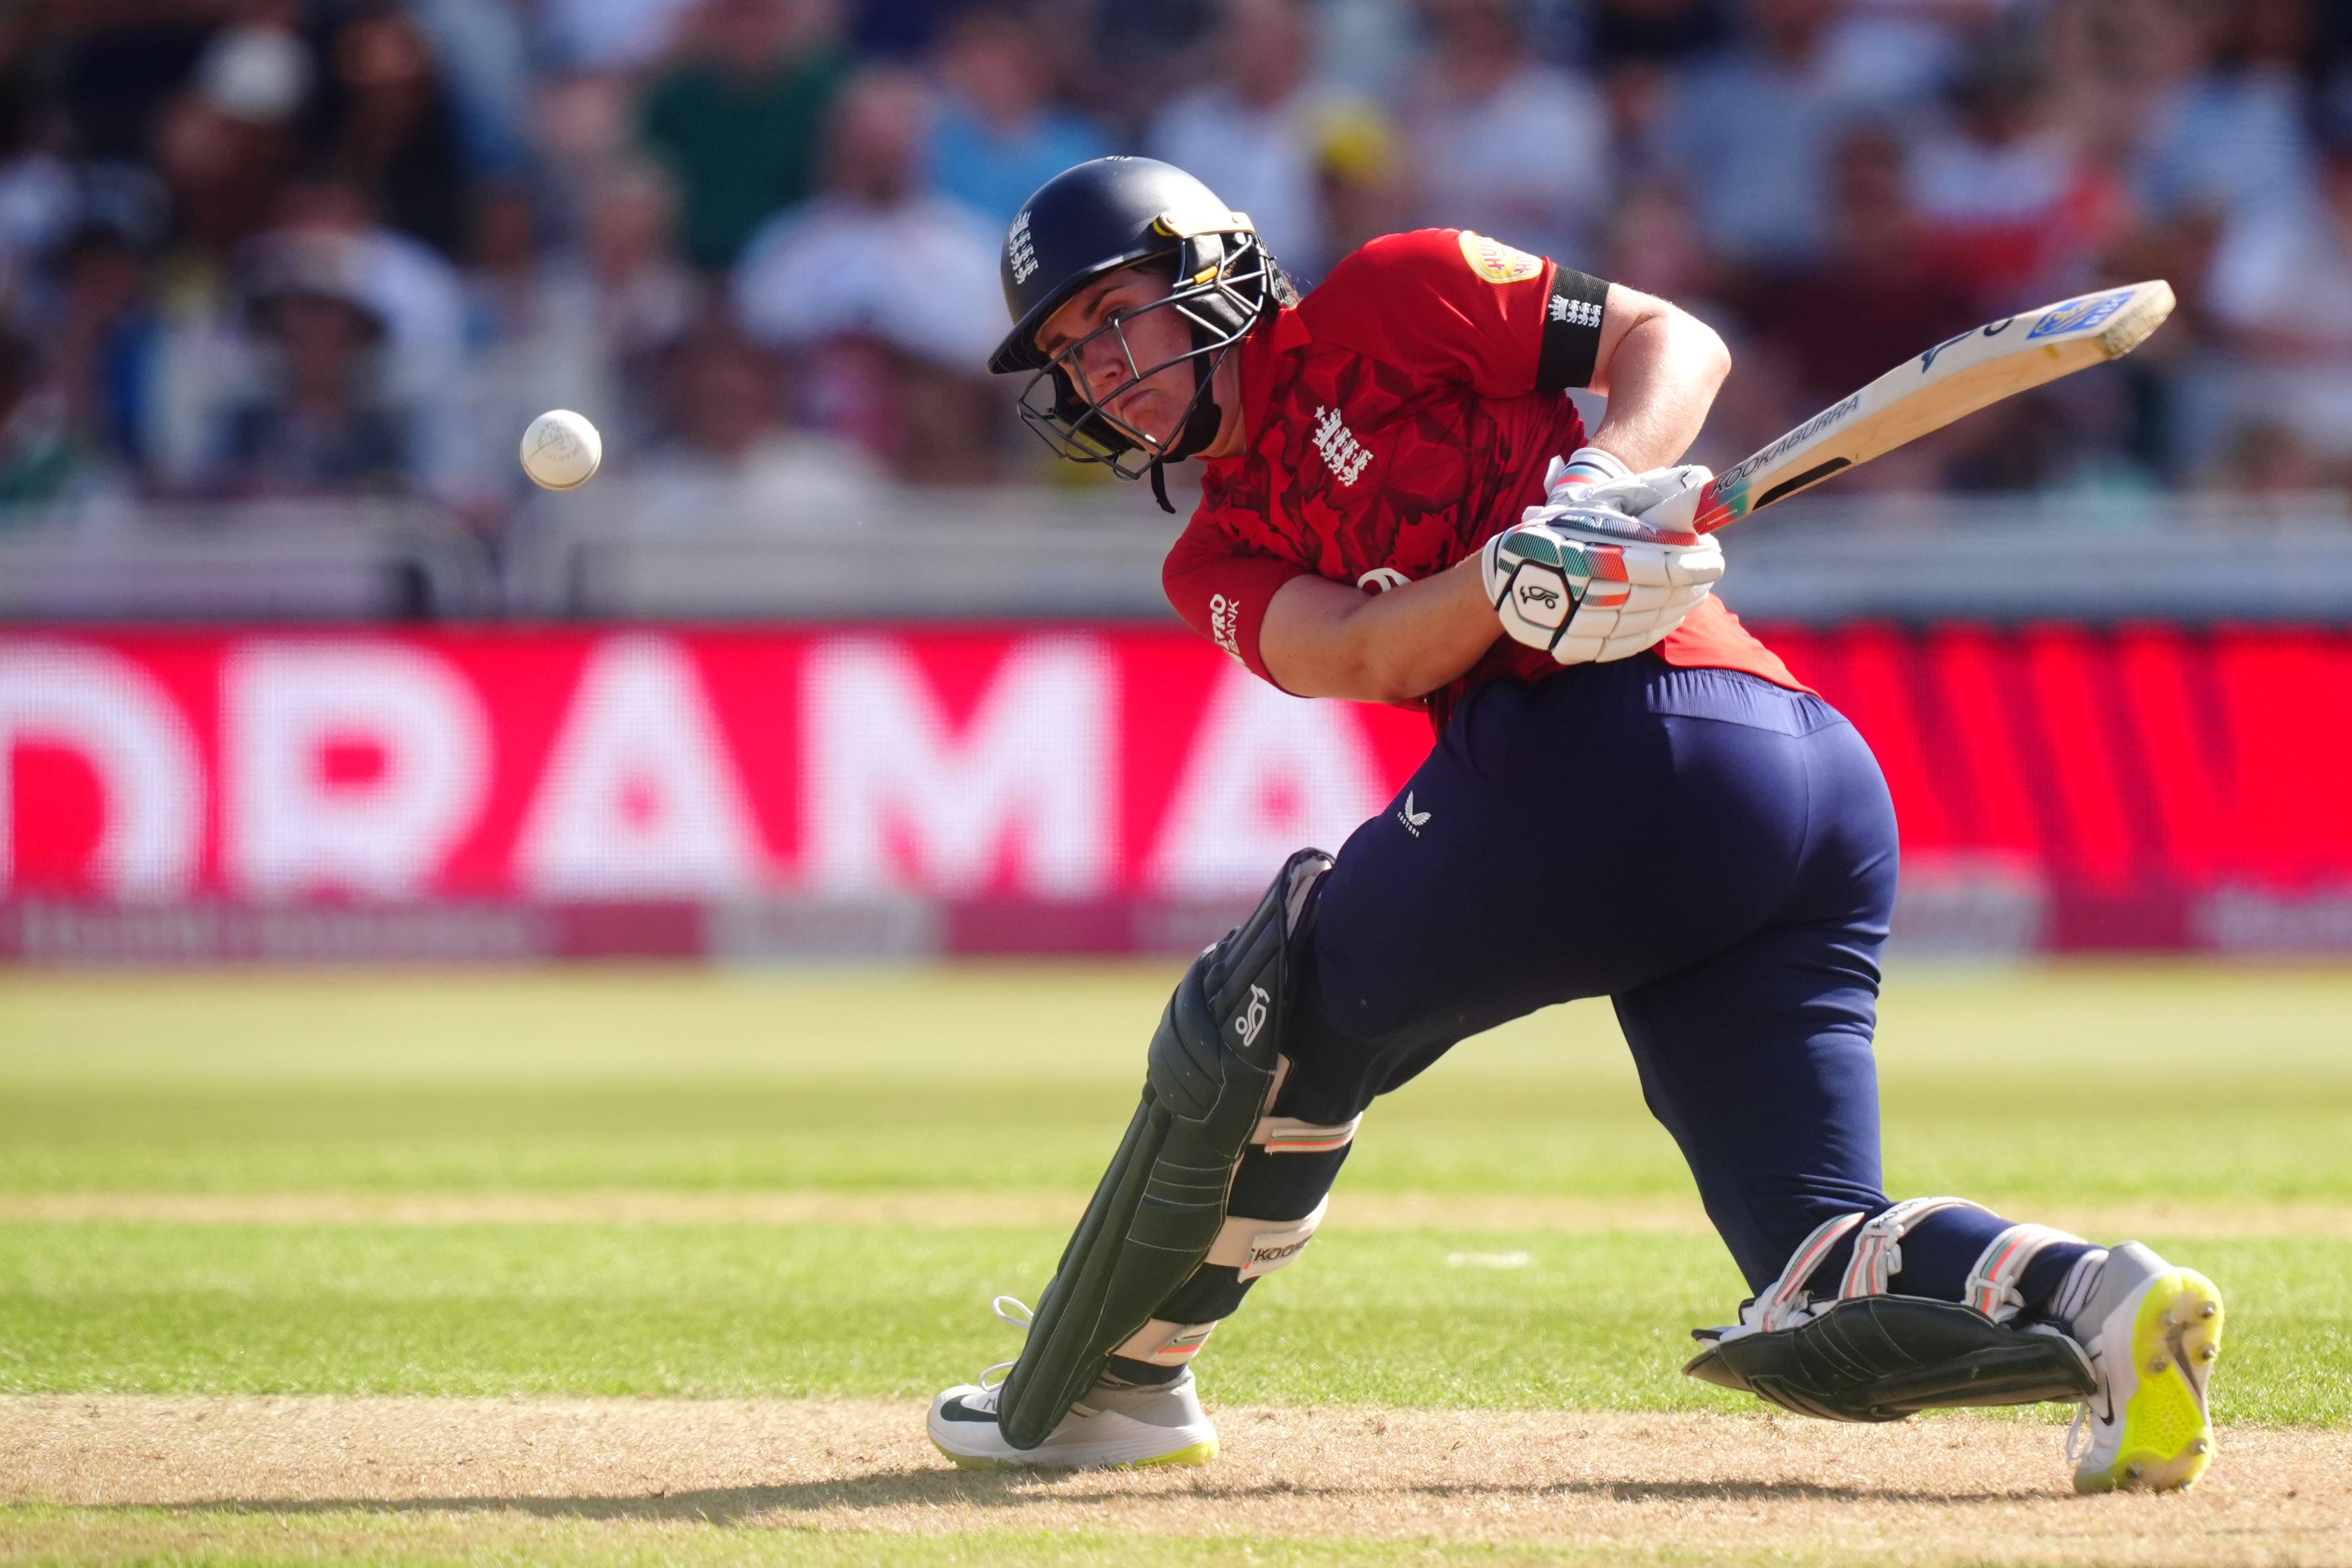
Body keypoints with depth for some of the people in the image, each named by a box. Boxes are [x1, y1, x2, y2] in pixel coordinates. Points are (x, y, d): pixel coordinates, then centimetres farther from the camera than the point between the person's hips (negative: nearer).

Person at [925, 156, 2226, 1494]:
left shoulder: (1389, 299, 11)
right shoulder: (1223, 563, 27)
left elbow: (1677, 341, 7)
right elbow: (1359, 654, 7)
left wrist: (1606, 482, -13)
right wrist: (1524, 571, -14)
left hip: (1612, 739, -8)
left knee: (1266, 1017, 7)